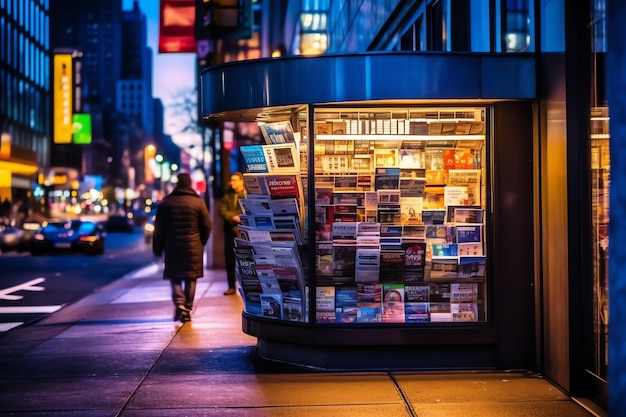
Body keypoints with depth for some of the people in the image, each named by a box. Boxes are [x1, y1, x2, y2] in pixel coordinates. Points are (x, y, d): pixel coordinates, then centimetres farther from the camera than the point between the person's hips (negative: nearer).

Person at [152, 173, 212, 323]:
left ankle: (179, 303, -14)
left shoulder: (166, 203, 2)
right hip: (193, 248, 0)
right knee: (190, 279, 7)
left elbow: (159, 229, 2)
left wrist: (157, 249, 10)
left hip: (173, 248, 0)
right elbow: (207, 226, -1)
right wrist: (201, 243, 14)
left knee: (175, 277, 8)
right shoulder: (198, 202, -1)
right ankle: (187, 310, 5)